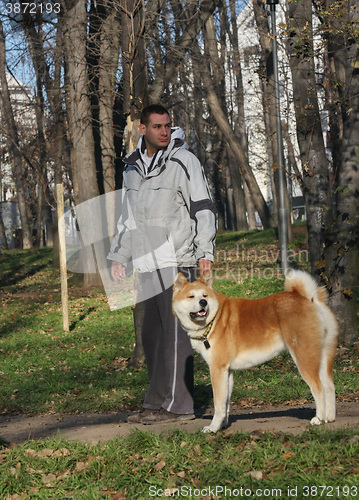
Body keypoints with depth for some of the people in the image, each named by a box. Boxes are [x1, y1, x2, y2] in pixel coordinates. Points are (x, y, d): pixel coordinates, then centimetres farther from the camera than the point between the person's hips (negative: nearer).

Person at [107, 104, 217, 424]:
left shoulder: (184, 161, -3)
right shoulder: (132, 166, 16)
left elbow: (204, 208, -5)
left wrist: (205, 251, -14)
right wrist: (119, 255, 23)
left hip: (177, 260, -6)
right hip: (147, 264, 6)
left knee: (175, 333, -7)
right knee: (152, 335, 7)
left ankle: (177, 404, -4)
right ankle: (158, 403, 14)